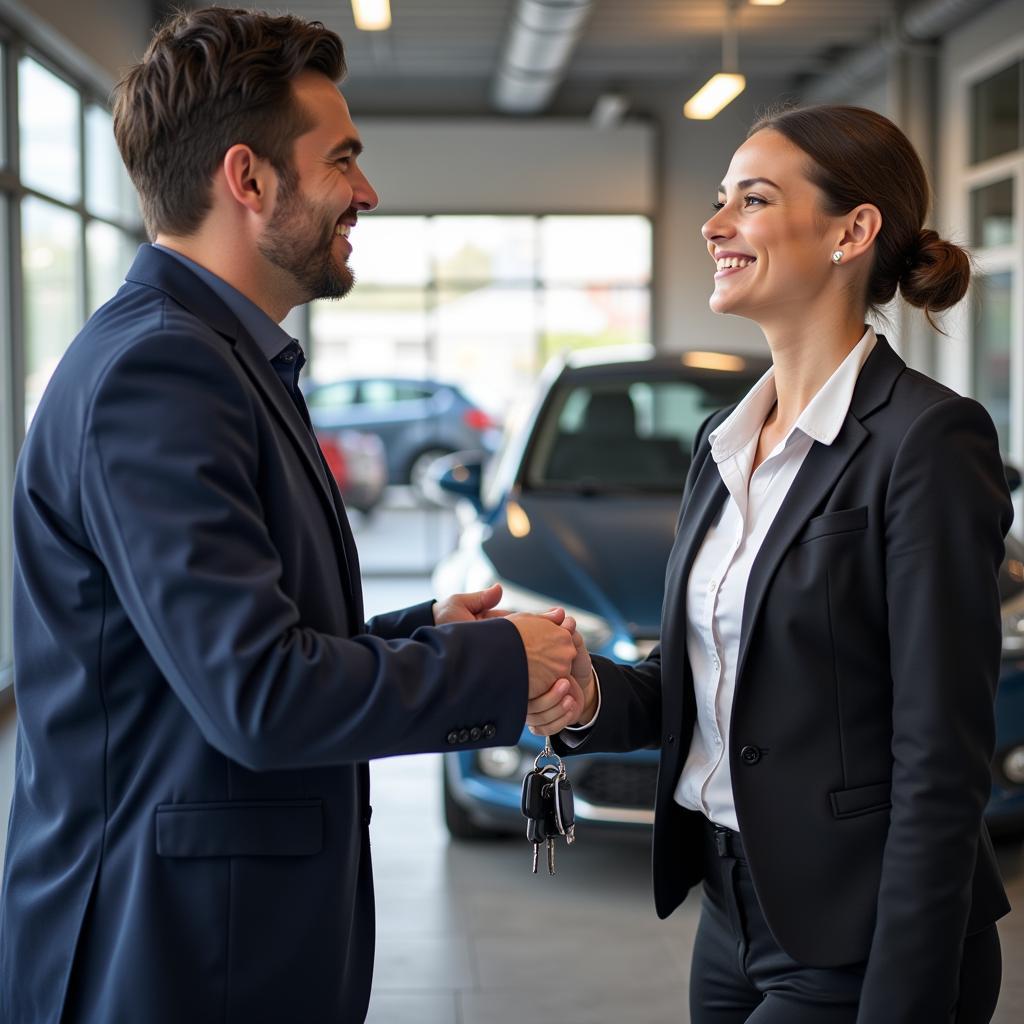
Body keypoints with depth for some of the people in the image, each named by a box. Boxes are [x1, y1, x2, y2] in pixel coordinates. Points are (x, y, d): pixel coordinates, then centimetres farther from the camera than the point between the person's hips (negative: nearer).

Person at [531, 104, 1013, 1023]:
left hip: (859, 947, -7)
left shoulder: (927, 438, -15)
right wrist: (590, 695, -6)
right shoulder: (724, 441, 9)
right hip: (737, 914, 7)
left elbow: (941, 767, -18)